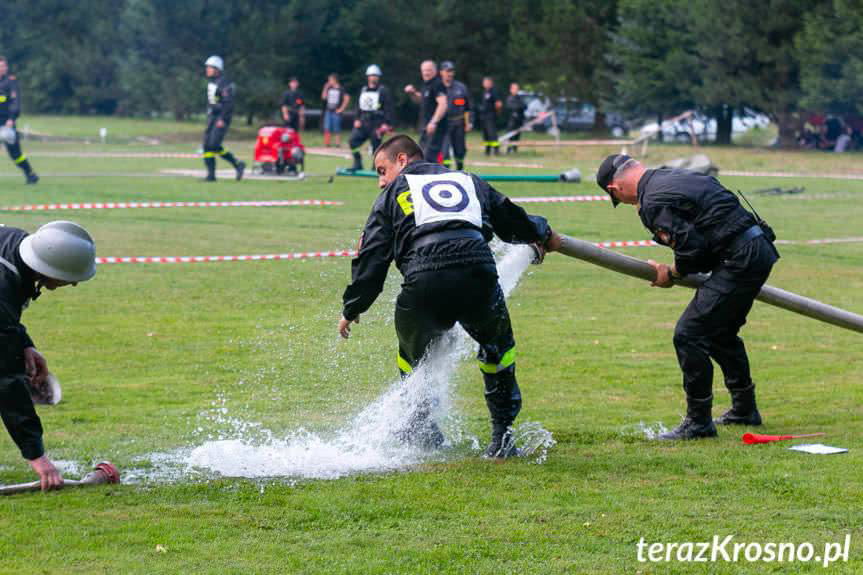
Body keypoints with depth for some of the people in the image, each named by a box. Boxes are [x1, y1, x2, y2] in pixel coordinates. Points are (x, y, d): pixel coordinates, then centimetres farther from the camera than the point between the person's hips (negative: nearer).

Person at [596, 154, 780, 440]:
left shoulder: (652, 203, -12)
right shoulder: (675, 175, 16)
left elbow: (691, 247, -17)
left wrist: (672, 275, 2)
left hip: (740, 260, -10)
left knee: (689, 335, -6)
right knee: (722, 332, 25)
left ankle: (699, 422, -1)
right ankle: (744, 409, 38)